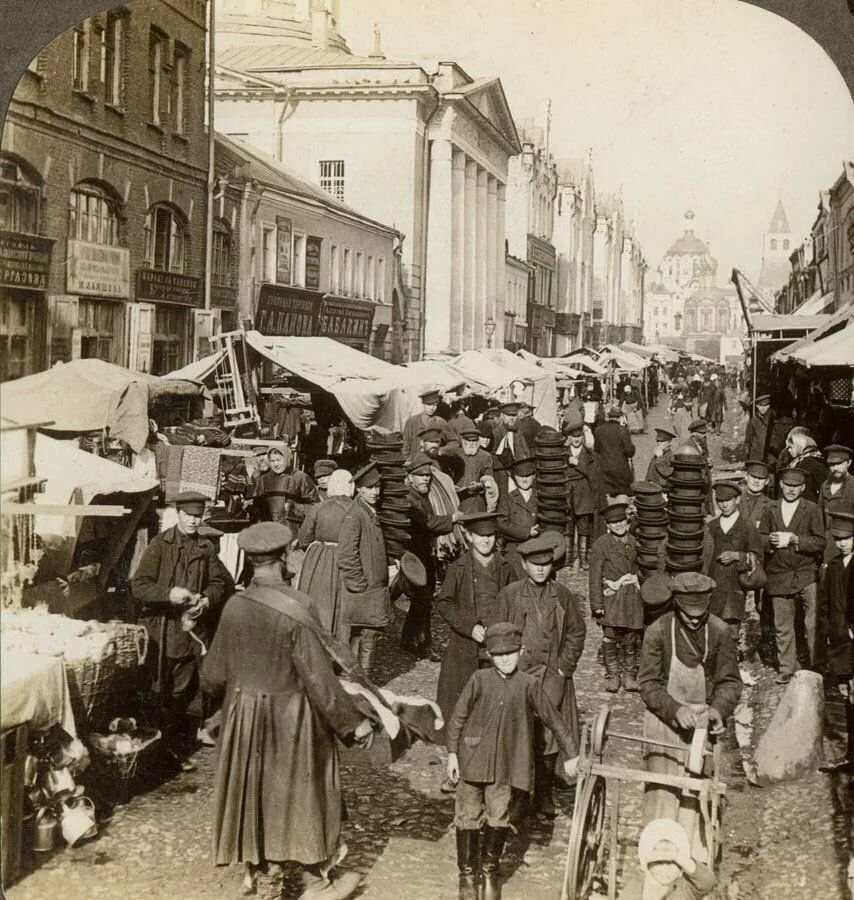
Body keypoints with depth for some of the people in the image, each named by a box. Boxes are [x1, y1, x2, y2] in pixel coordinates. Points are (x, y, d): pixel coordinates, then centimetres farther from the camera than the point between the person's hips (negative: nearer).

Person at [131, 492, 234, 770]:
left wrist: (207, 599, -9)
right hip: (161, 630, -4)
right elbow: (138, 585, -12)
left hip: (192, 630, 4)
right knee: (160, 692, 2)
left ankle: (175, 746, 27)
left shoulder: (206, 547, 6)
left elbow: (222, 581, 11)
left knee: (182, 691, 11)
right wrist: (169, 594, -26)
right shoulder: (160, 545, -7)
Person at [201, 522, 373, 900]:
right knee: (302, 793, 12)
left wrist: (227, 694, 25)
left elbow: (214, 673, 2)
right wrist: (353, 722, -10)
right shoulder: (296, 608, -24)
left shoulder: (234, 606, -9)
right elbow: (318, 677, -20)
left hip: (244, 716, 4)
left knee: (253, 790, 21)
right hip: (291, 718, -4)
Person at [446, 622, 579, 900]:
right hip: (473, 760, 0)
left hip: (506, 767, 0)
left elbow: (553, 719, 4)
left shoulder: (529, 685, -3)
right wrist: (452, 754, 0)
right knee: (468, 817, 6)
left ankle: (490, 869, 24)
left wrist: (571, 754, 7)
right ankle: (467, 873, 20)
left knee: (498, 819, 5)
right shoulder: (479, 680, -5)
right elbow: (458, 717, 1)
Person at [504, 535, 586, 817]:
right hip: (519, 676, -2)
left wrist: (564, 667, 2)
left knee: (549, 736, 3)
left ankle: (544, 794, 17)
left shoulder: (561, 595, 4)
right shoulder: (509, 595, -3)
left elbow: (576, 632, 10)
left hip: (553, 677, 2)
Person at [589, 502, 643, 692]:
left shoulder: (633, 542, 9)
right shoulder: (601, 544, -6)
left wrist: (641, 595, 15)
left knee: (631, 638, 5)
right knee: (610, 636, -4)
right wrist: (597, 604, -10)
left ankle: (629, 674, 18)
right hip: (611, 596, -4)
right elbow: (595, 577, -6)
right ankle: (612, 675, 11)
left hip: (632, 596, 4)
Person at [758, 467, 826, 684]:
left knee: (813, 624, -4)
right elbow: (760, 539, 9)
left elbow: (819, 543, -5)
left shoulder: (812, 510, 1)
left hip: (806, 576, -2)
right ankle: (786, 670, 16)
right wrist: (772, 540, -12)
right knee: (783, 627, 7)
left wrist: (794, 539, -15)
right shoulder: (770, 510, 10)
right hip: (779, 576, 2)